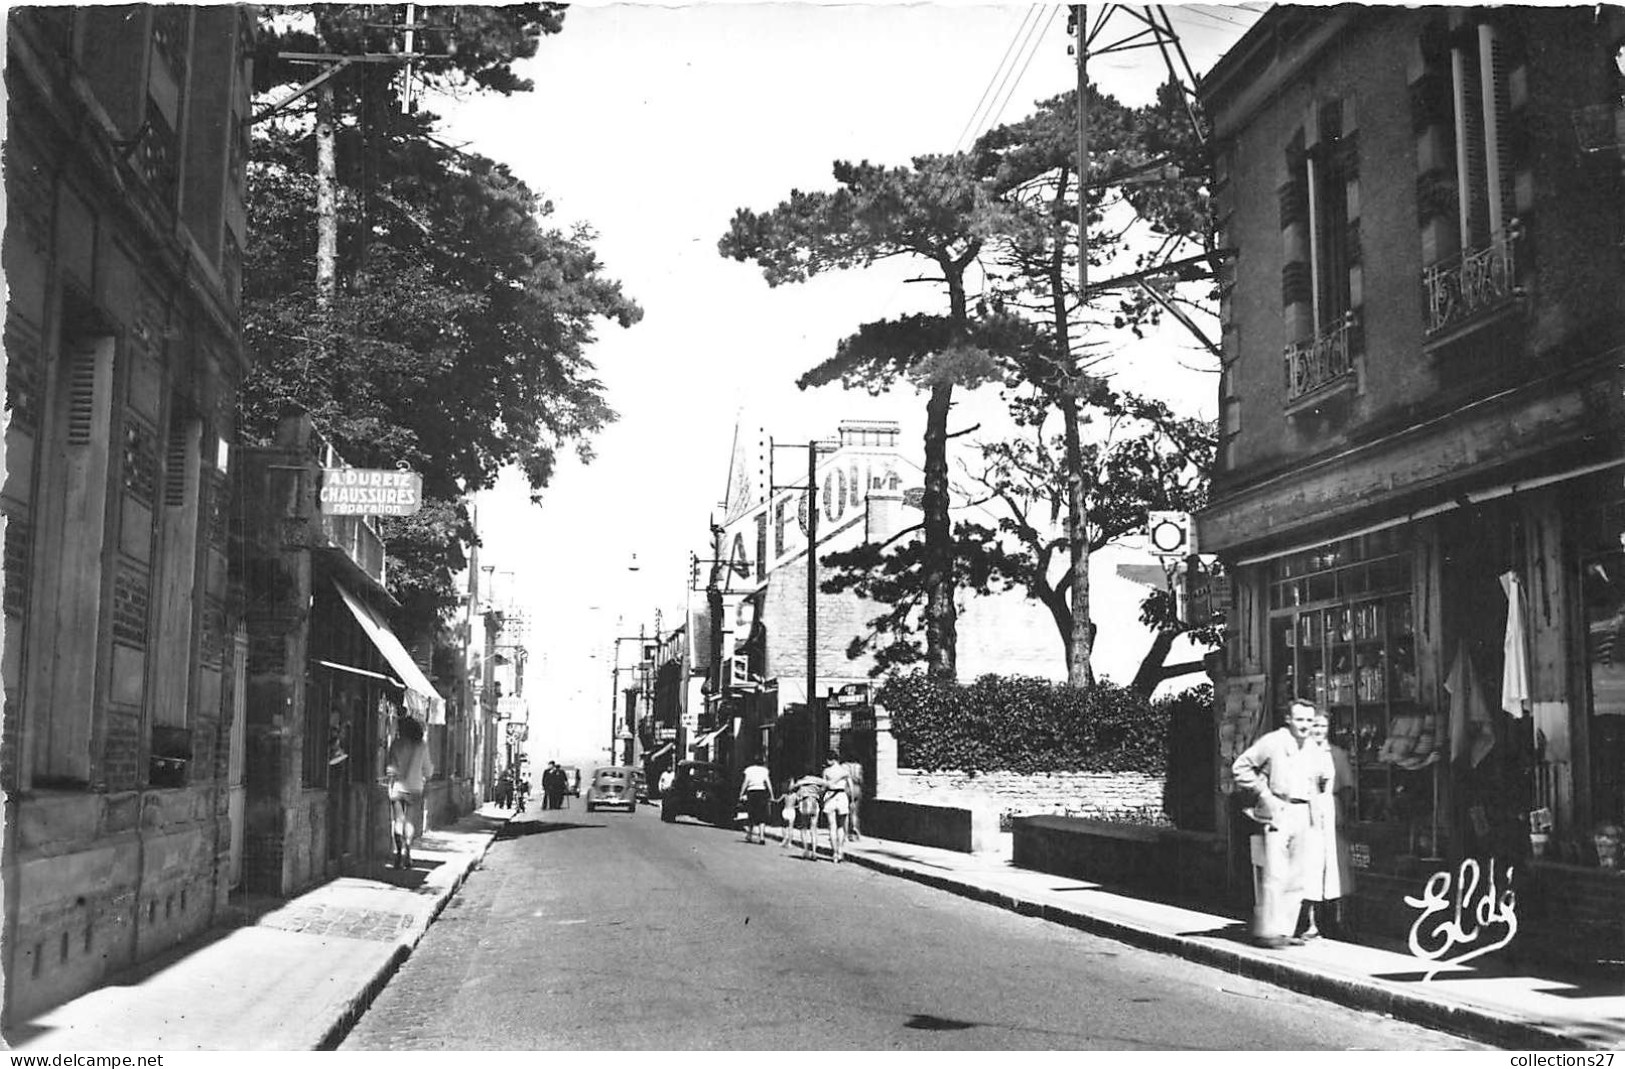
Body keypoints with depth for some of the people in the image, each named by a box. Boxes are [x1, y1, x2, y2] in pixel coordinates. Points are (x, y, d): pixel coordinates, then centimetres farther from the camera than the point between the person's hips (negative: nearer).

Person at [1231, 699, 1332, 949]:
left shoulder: (1315, 751, 13)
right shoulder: (1271, 742, -5)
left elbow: (1325, 779, 32)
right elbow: (1240, 767, -4)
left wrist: (1313, 799, 17)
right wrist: (1262, 793, -9)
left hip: (1302, 815, 6)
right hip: (1277, 813, -6)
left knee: (1297, 879, 7)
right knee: (1275, 875, -12)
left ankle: (1285, 930, 14)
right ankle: (1267, 931, -10)